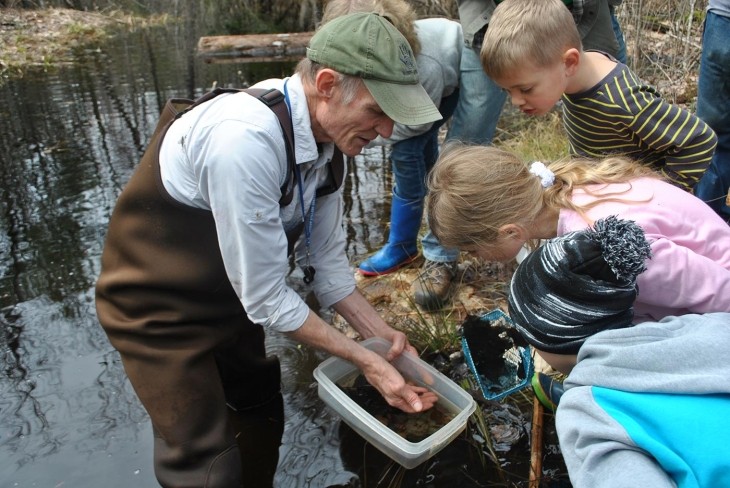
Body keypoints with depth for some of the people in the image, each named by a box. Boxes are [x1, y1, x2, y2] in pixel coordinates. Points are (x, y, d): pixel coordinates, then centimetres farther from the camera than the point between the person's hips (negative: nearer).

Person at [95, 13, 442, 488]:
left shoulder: (327, 137, -10)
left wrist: (382, 333, -3)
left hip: (231, 296, 7)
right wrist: (366, 360, -20)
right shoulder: (245, 141, -36)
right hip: (161, 307, -7)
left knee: (262, 418, 20)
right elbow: (266, 298, -29)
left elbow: (325, 259, 0)